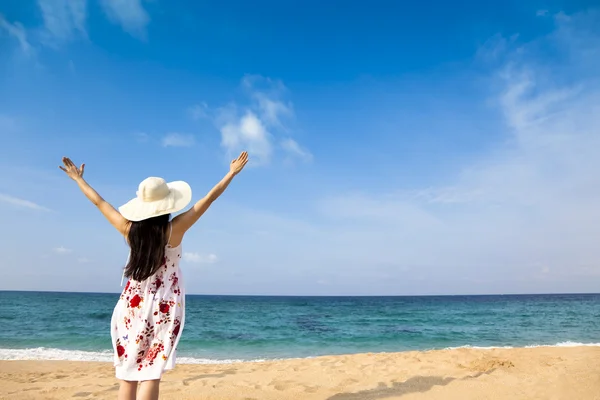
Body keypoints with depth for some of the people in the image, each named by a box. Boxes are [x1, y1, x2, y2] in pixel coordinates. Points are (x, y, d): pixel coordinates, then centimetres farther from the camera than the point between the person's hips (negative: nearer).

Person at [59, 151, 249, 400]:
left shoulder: (129, 229, -6)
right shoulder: (174, 229, -14)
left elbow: (99, 201, 8)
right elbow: (208, 199, -10)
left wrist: (78, 179, 23)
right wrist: (232, 173, -3)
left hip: (132, 306, 4)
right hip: (164, 308, -3)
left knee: (128, 373, 11)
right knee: (151, 374, -1)